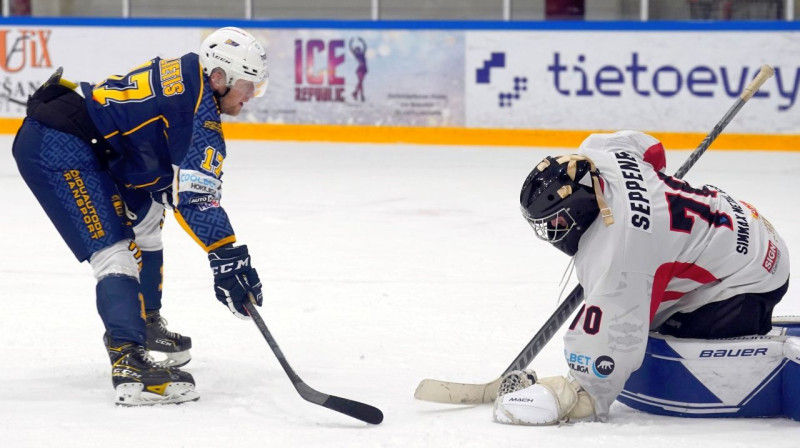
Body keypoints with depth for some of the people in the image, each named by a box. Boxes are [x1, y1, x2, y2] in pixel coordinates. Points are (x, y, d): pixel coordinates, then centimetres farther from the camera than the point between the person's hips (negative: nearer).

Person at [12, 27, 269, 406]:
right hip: (54, 149, -11)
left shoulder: (183, 75, 13)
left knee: (144, 219, 25)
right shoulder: (199, 105, -16)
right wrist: (228, 259, -26)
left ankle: (143, 326, 39)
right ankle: (130, 367, -30)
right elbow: (195, 193, -24)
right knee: (113, 253, -19)